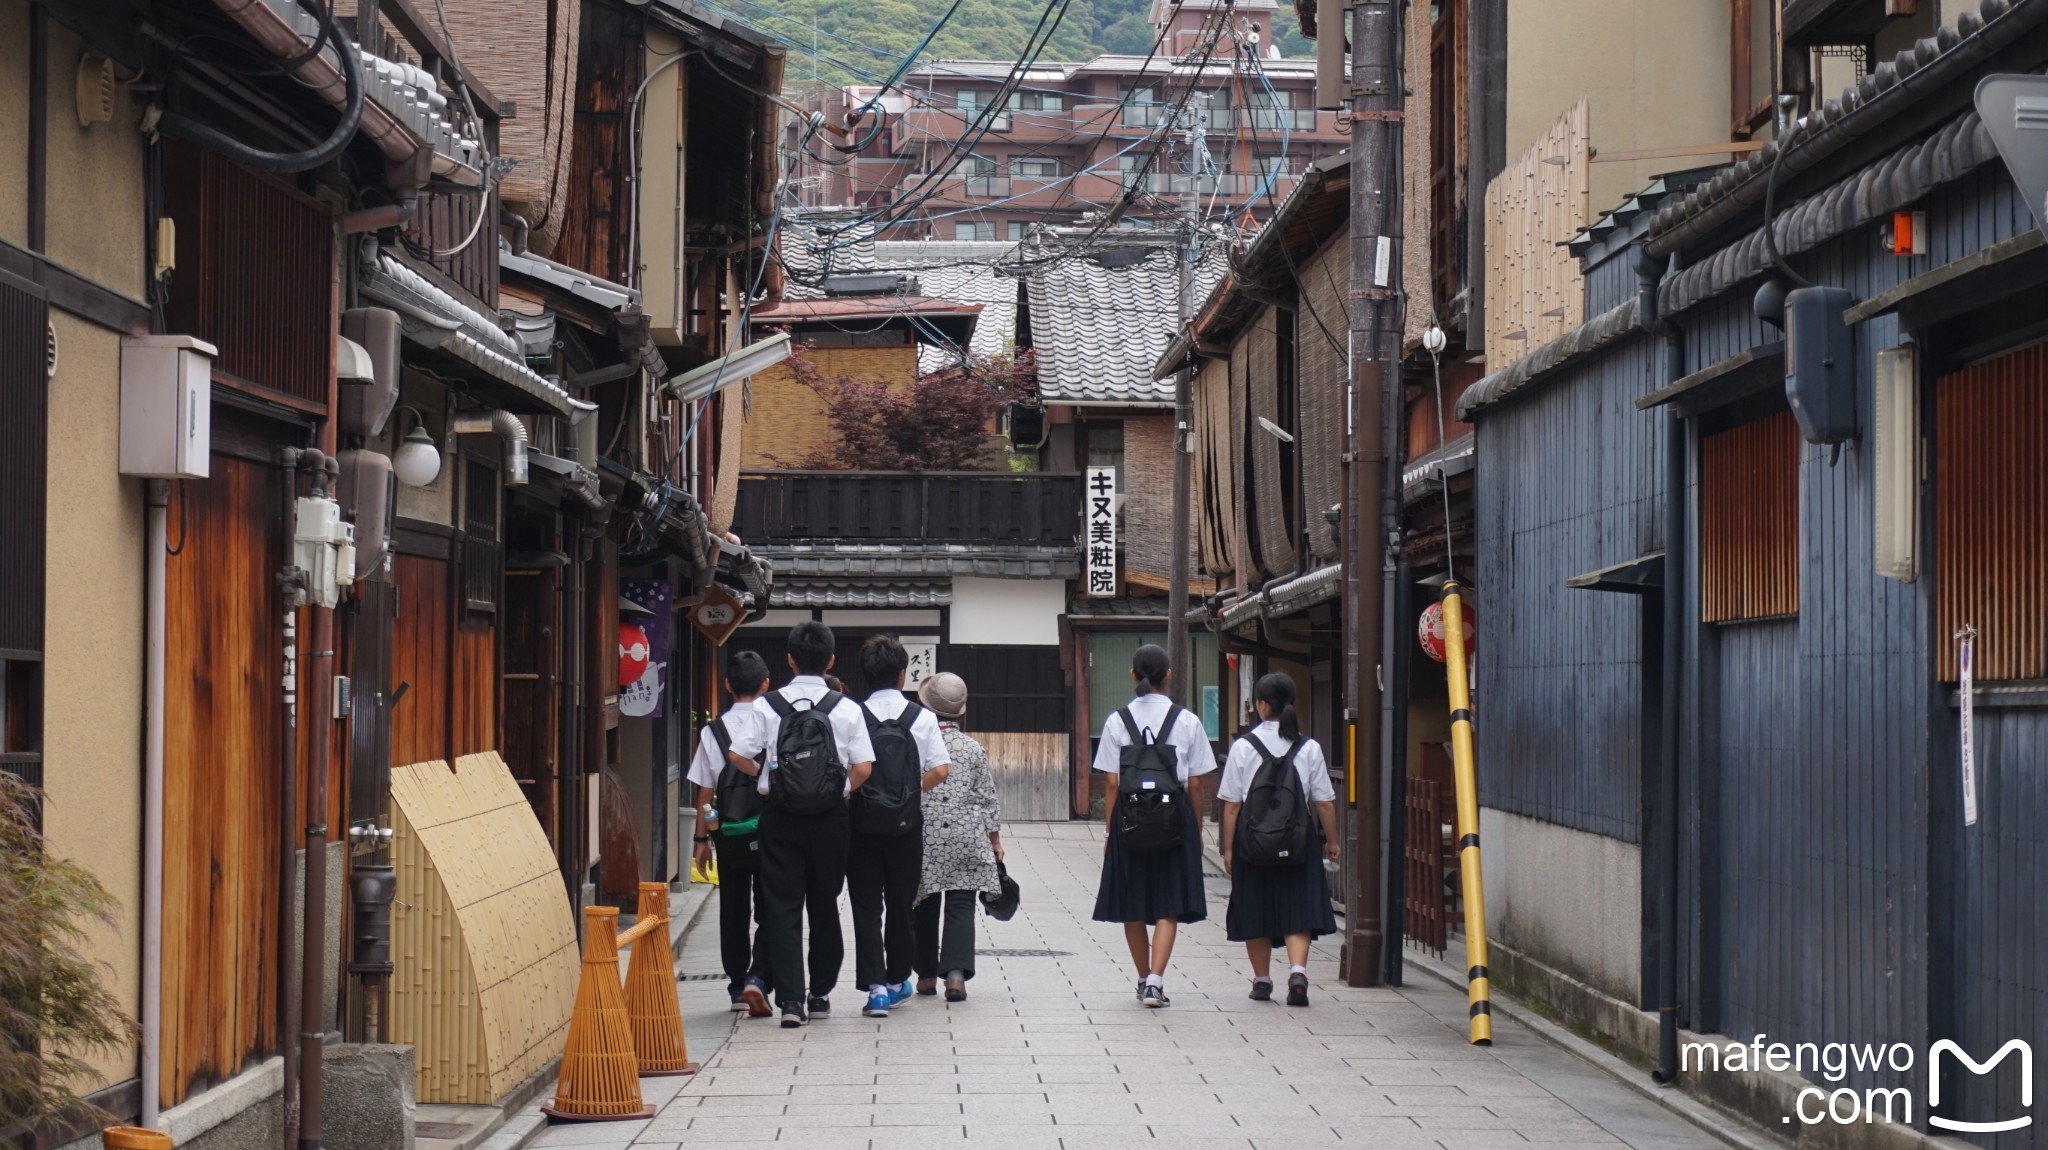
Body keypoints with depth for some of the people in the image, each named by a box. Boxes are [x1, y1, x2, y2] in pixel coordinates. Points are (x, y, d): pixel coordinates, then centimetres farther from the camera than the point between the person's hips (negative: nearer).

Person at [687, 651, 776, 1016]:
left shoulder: (713, 731, -3)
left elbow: (705, 791, 0)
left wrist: (702, 839, 8)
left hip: (729, 834, 1)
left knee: (733, 911, 12)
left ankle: (737, 987, 16)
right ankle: (758, 977, -12)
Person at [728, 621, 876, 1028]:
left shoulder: (766, 707, -4)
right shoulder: (846, 709, -4)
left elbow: (738, 758, -7)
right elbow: (863, 768, -8)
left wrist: (765, 780, 11)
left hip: (780, 816, -1)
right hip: (830, 817, 1)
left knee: (782, 906, 1)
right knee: (824, 904, 14)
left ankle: (790, 997, -9)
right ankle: (820, 994, 23)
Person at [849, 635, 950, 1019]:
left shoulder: (854, 716, -6)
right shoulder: (923, 718, -3)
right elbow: (939, 770, -7)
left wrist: (855, 790, 9)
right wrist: (914, 787, 11)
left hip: (863, 822, -1)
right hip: (906, 823, 1)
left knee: (866, 905, 1)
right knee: (901, 902, 16)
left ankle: (875, 986, -9)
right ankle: (897, 980, 28)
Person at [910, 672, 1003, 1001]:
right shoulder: (973, 748, -1)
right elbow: (988, 798, 4)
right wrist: (995, 838, 13)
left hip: (924, 838, 0)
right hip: (966, 840, 0)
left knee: (925, 906, 14)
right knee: (961, 906, 0)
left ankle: (926, 975, 20)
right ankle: (956, 972, -16)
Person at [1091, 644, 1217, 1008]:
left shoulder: (1117, 721, -1)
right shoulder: (1187, 721, -2)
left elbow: (1112, 784, -1)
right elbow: (1195, 784, 1)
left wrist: (1109, 830, 6)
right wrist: (1196, 828, 11)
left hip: (1129, 819, 1)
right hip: (1174, 820, -1)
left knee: (1132, 908, 13)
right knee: (1168, 907, 2)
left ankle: (1144, 979, 24)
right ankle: (1155, 981, -12)